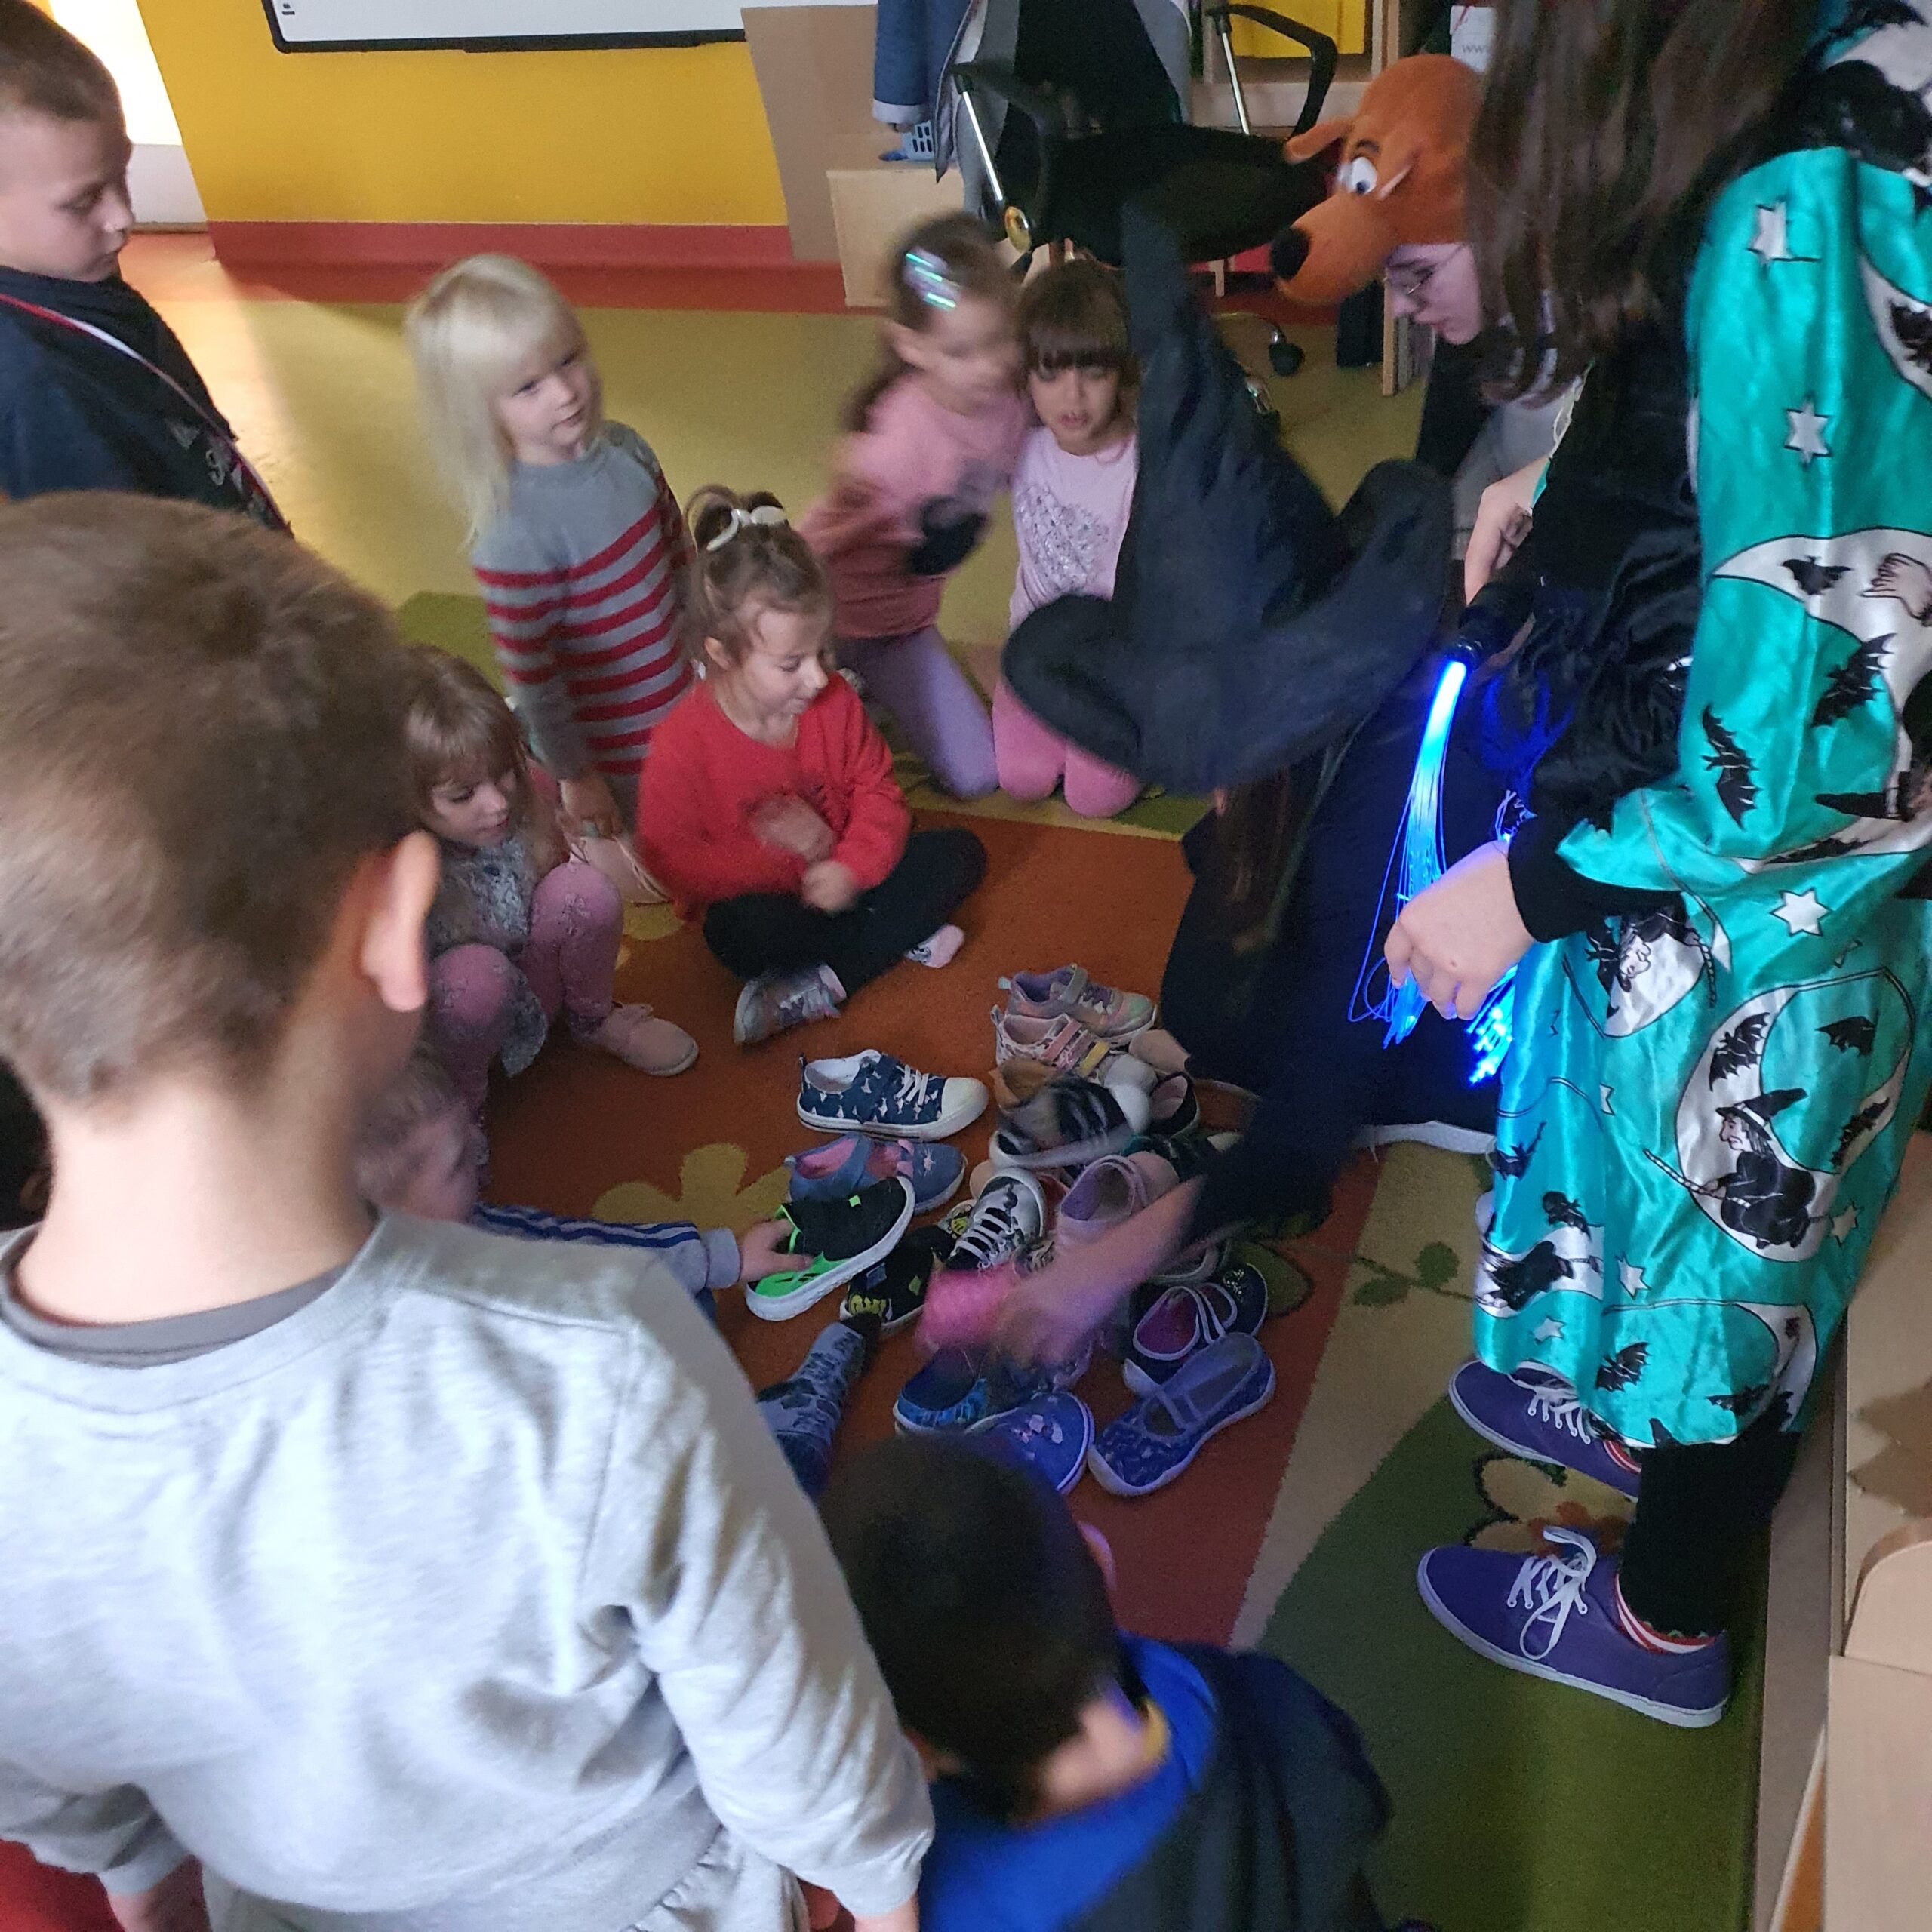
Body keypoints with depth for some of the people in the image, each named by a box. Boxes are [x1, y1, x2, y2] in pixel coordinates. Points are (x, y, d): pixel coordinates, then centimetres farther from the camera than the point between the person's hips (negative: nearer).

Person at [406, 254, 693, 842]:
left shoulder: (624, 450, -8)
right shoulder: (514, 535, -28)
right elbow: (532, 679, -19)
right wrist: (574, 777, -9)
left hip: (688, 699, 6)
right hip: (618, 751, -6)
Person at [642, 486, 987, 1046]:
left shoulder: (835, 702, -8)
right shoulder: (687, 743, -21)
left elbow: (877, 791, -1)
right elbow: (671, 857, -19)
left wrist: (852, 867, -22)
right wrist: (783, 860, -25)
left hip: (835, 879, 5)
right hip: (759, 895, -5)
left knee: (959, 853, -9)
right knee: (740, 931, -38)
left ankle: (820, 986, -21)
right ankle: (902, 939, -16)